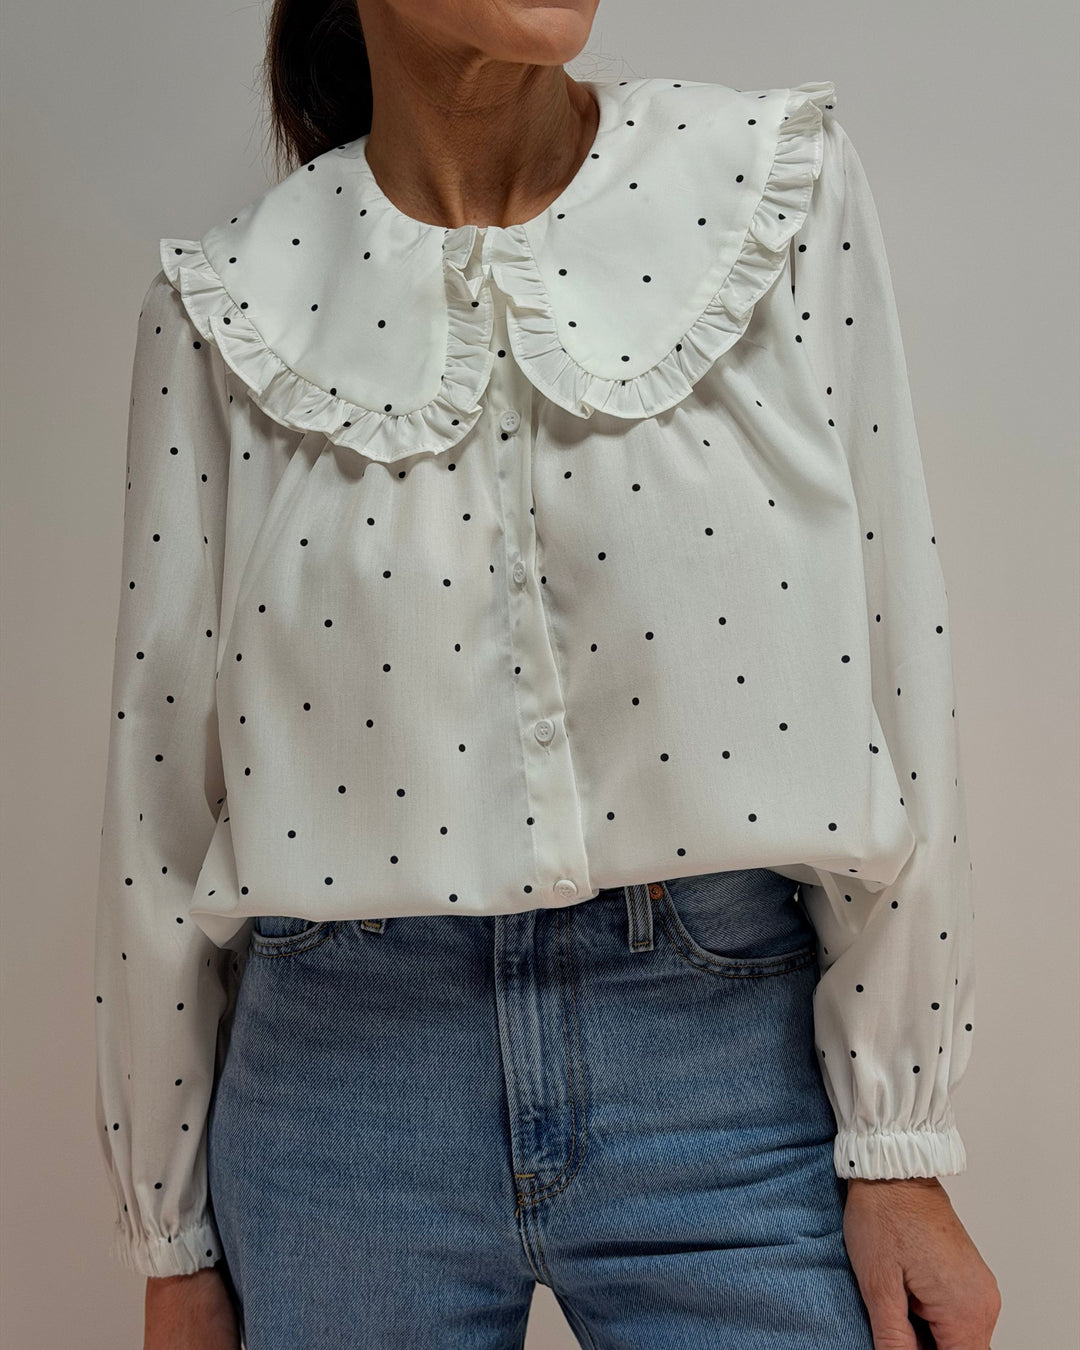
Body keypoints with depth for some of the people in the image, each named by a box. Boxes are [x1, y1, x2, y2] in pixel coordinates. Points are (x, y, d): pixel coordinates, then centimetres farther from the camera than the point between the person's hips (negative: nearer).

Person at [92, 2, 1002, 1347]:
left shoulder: (777, 179, -2)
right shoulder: (226, 299, -1)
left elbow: (891, 673, -4)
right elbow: (162, 777, 2)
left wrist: (900, 1147, -3)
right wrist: (171, 1238, 7)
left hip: (730, 1041, 0)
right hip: (341, 1056, 1)